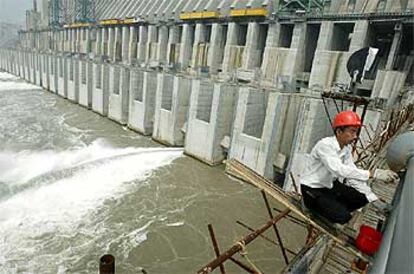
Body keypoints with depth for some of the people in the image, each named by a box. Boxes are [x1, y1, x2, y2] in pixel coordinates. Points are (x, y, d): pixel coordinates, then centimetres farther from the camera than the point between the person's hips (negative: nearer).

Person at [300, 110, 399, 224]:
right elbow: (340, 170, -39)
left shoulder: (347, 148, -2)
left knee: (362, 198, -1)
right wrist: (374, 173, -44)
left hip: (330, 186, 8)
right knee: (343, 217, -18)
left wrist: (375, 200, -13)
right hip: (312, 190, -8)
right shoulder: (325, 145, -26)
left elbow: (353, 174, -5)